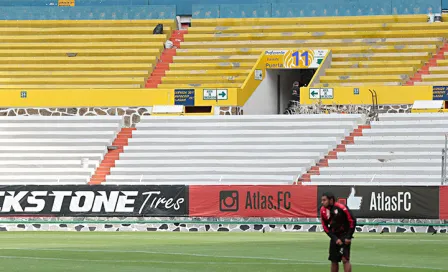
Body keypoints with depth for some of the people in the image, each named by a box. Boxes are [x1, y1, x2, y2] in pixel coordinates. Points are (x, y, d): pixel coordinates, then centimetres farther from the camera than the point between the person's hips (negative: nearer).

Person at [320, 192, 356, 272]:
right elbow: (325, 227, 4)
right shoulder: (323, 210, -3)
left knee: (345, 259, -15)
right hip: (335, 236, 5)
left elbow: (352, 221, -12)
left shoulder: (341, 208, -19)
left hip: (345, 235, -5)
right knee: (334, 261, 6)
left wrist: (348, 237, -11)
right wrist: (335, 239, -7)